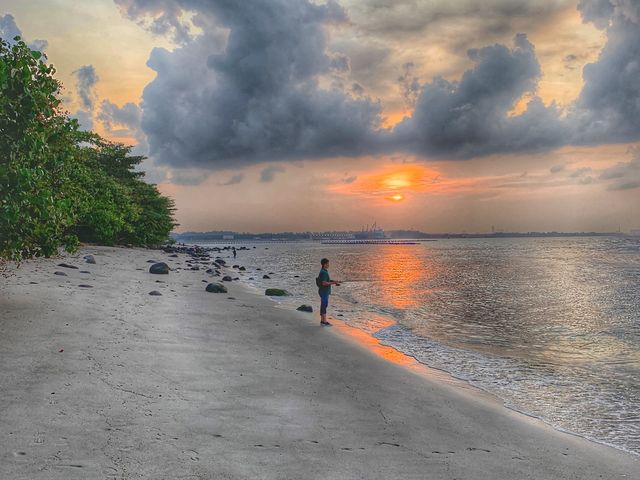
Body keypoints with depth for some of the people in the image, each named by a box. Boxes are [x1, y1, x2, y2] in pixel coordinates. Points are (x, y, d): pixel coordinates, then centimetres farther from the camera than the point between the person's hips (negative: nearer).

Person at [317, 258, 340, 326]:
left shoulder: (324, 271, 13)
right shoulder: (323, 272, -20)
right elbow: (324, 283, -25)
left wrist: (334, 282, 11)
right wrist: (333, 283, -22)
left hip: (325, 291, 10)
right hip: (324, 292, -10)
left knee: (323, 305, 12)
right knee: (324, 306, -6)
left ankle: (322, 321, 16)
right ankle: (324, 321, -2)